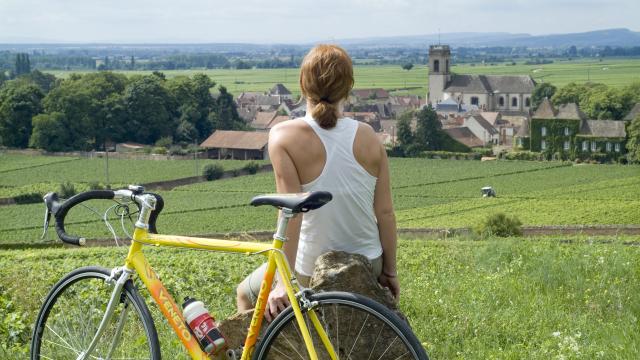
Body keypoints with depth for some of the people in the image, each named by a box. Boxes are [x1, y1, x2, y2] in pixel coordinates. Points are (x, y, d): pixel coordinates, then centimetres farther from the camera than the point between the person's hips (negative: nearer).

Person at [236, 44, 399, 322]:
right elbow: (385, 212, -3)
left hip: (314, 271, -3)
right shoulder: (369, 137, -6)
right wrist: (390, 271, 9)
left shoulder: (285, 136, -16)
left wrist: (282, 282, -24)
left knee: (246, 293, 25)